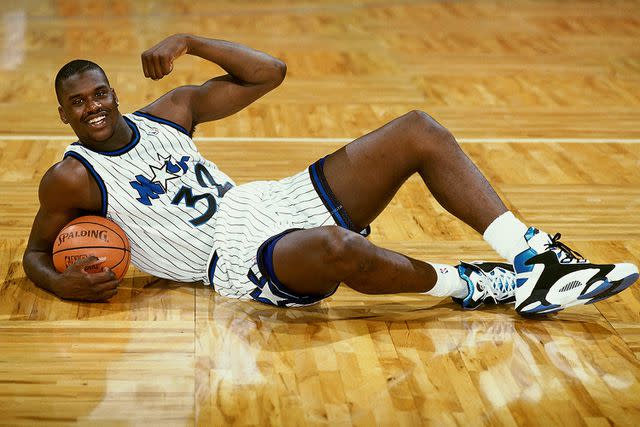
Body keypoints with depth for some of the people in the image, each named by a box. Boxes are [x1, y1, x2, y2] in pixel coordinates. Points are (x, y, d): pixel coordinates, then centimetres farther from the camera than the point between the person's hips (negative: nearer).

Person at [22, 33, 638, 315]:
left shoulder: (168, 110, 15)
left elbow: (268, 73, 13)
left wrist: (188, 42, 1)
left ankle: (532, 256, -15)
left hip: (267, 202, 7)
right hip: (235, 258, -7)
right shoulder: (71, 179, 2)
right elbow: (35, 252, 13)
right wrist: (62, 283, -11)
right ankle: (471, 287, -20)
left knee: (419, 131, -8)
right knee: (335, 247, -44)